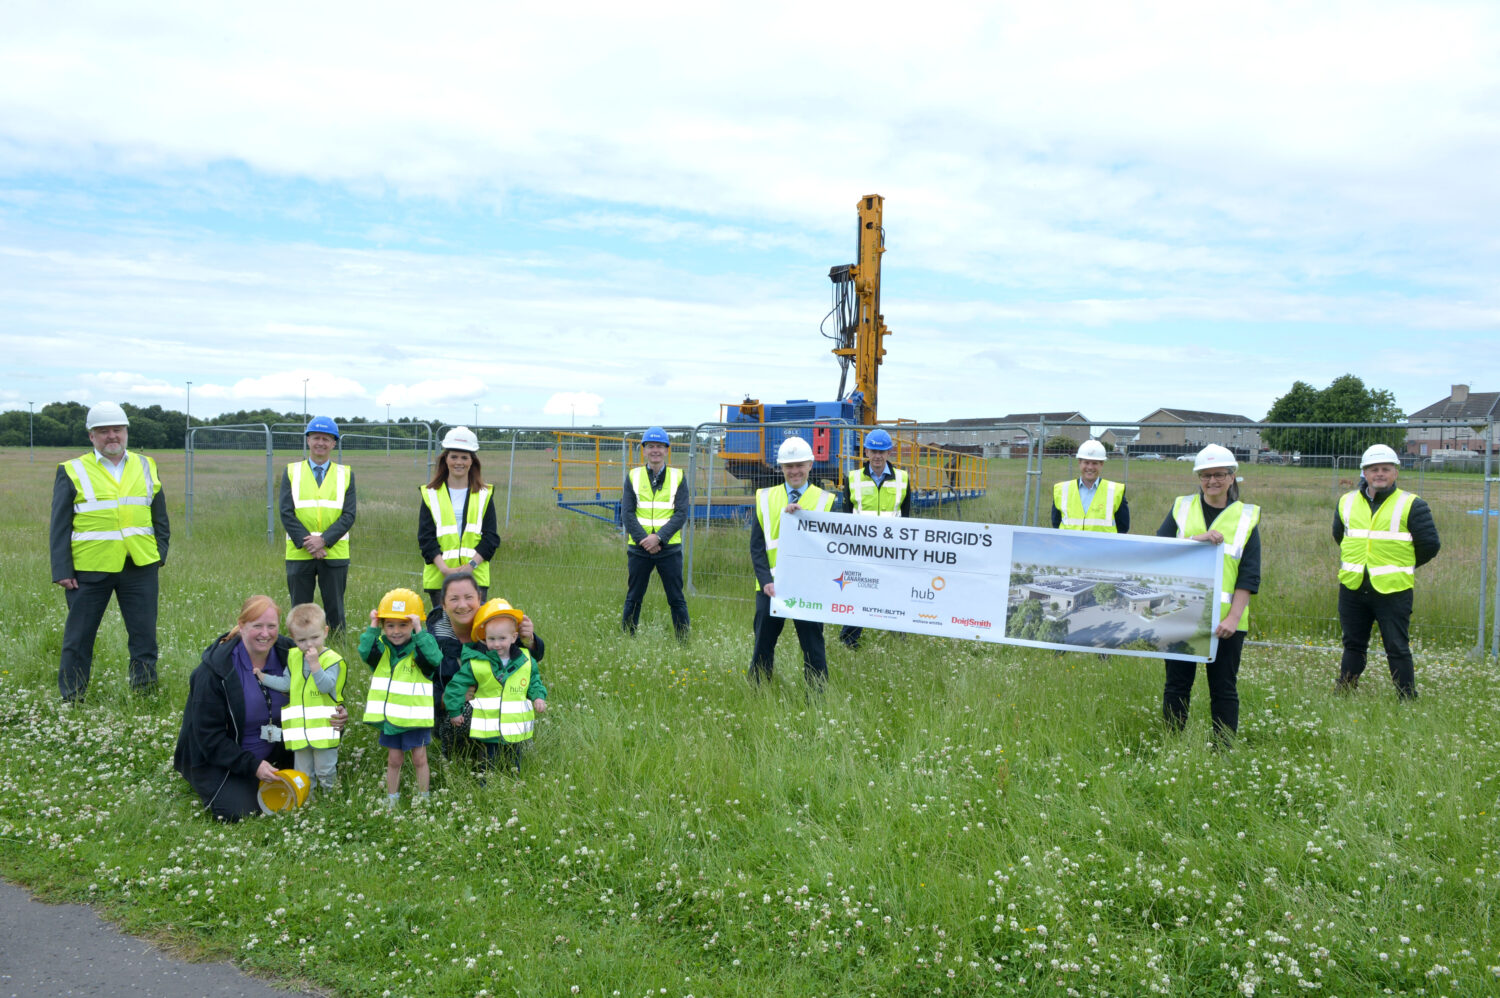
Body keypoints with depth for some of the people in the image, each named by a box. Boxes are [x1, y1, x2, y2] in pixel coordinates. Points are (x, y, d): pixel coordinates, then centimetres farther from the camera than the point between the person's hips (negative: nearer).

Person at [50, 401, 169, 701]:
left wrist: (160, 553, 7)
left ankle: (145, 695, 17)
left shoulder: (146, 467, 12)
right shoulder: (72, 472, 2)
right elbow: (59, 526, 1)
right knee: (78, 638, 6)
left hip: (140, 567, 2)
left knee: (144, 635, 5)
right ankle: (71, 699, 18)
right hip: (89, 569, -2)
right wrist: (62, 570, -6)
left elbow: (160, 517, 17)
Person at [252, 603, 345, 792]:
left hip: (324, 728, -5)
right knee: (303, 773, 17)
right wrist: (264, 677, 5)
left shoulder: (331, 659, -13)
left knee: (325, 771, 6)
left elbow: (326, 686, -23)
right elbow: (287, 684, 9)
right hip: (299, 728, 5)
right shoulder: (293, 657, 6)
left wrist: (314, 664, -29)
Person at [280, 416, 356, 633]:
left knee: (335, 611, 5)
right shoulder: (292, 472, 7)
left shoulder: (345, 474, 7)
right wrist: (307, 543, -14)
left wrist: (324, 540, -15)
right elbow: (286, 513, -1)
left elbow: (348, 515, -1)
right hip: (299, 554, 0)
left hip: (334, 554, 0)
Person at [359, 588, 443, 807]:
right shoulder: (381, 647, -1)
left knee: (419, 759, 7)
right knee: (394, 760, 15)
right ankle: (391, 801, 27)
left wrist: (419, 631, -34)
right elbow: (365, 652, -21)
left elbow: (435, 659, -31)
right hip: (389, 715, 3)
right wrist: (373, 627, -23)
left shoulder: (419, 647, -10)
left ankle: (423, 799, 21)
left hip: (415, 716, -3)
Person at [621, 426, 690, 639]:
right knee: (633, 599, 7)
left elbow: (682, 513, -4)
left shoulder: (678, 477, 4)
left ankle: (684, 643, 10)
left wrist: (659, 537, -16)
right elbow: (627, 513, -1)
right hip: (639, 548, 1)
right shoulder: (633, 476, 6)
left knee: (676, 599, 2)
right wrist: (643, 540, -13)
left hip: (669, 548, -1)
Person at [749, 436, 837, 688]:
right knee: (763, 647, 7)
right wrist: (765, 580, -8)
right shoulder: (765, 498, 9)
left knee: (813, 648, 4)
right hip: (771, 587, 2)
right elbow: (756, 546, 6)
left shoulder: (825, 500, 4)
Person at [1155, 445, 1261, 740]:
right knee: (1177, 685, 6)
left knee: (1224, 690, 4)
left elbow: (1249, 575, 0)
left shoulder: (1246, 517, 5)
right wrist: (1196, 539, -18)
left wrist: (1233, 618, -11)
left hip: (1225, 619, -1)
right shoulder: (1182, 508, 9)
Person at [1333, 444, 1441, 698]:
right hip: (1352, 588, 4)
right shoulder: (1347, 502, 8)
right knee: (1353, 645, 14)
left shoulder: (1411, 505, -4)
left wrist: (1402, 565, 8)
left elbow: (1430, 545, -2)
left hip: (1393, 590, -4)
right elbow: (1339, 535, 25)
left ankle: (1408, 701, 10)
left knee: (1397, 649, 1)